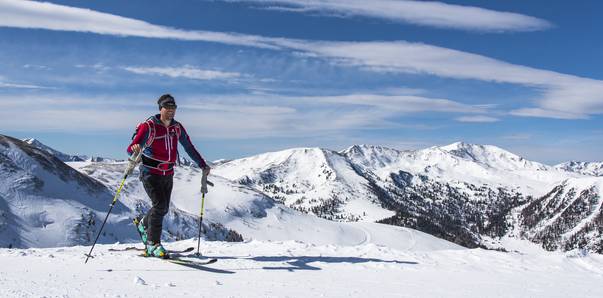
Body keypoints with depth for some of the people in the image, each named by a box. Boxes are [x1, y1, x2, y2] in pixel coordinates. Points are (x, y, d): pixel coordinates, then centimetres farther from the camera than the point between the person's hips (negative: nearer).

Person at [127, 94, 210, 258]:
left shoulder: (177, 127, 2)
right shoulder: (149, 126, -14)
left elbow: (189, 148, 13)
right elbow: (131, 149, -21)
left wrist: (203, 165, 13)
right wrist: (135, 148, -45)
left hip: (168, 175, 6)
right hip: (150, 173, -5)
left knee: (164, 209, 10)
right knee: (160, 205, -19)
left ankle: (142, 223, 41)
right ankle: (152, 244, -6)